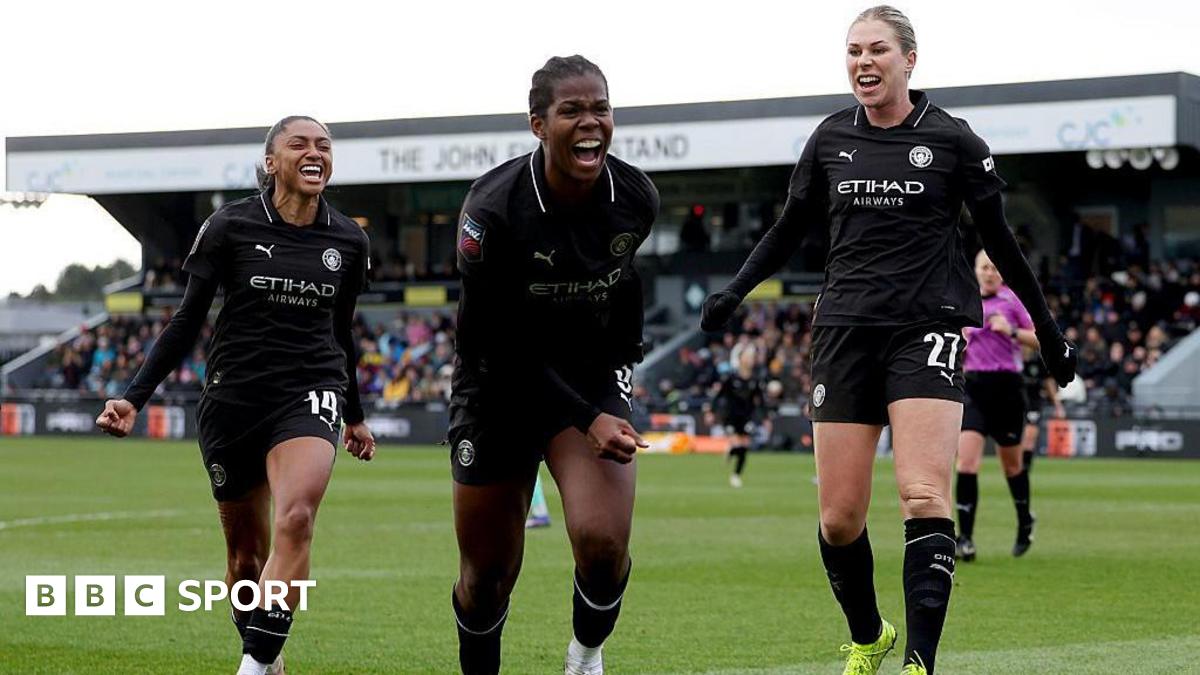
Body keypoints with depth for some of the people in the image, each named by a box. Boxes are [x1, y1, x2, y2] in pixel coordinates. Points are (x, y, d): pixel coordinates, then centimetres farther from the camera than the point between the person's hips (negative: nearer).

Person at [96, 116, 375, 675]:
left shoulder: (349, 241, 5)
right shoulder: (229, 227, -3)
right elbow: (187, 321, 1)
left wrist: (355, 415, 28)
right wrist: (134, 398, -6)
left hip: (309, 395, 0)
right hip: (233, 395, 0)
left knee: (295, 519, -25)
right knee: (246, 550, 6)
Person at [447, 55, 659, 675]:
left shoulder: (636, 199, -11)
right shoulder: (492, 210, -24)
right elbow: (503, 346, -19)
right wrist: (586, 419, -25)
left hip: (595, 376, 2)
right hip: (501, 383, -2)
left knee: (602, 542, -19)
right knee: (488, 572, 6)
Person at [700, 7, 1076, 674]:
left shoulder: (952, 140, 0)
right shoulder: (831, 139, 9)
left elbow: (1001, 239, 8)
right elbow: (791, 227, 21)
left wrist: (1048, 327, 12)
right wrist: (735, 291, 8)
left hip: (928, 328, -3)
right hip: (846, 329, 3)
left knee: (924, 498, -18)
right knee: (839, 517, 1)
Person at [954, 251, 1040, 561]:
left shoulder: (1011, 299, -1)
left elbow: (1038, 340, -2)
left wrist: (1011, 330, -17)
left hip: (1007, 386, -2)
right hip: (974, 386, 2)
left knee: (1011, 463, 11)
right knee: (966, 460, -15)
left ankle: (1025, 523, 36)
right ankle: (965, 538, -14)